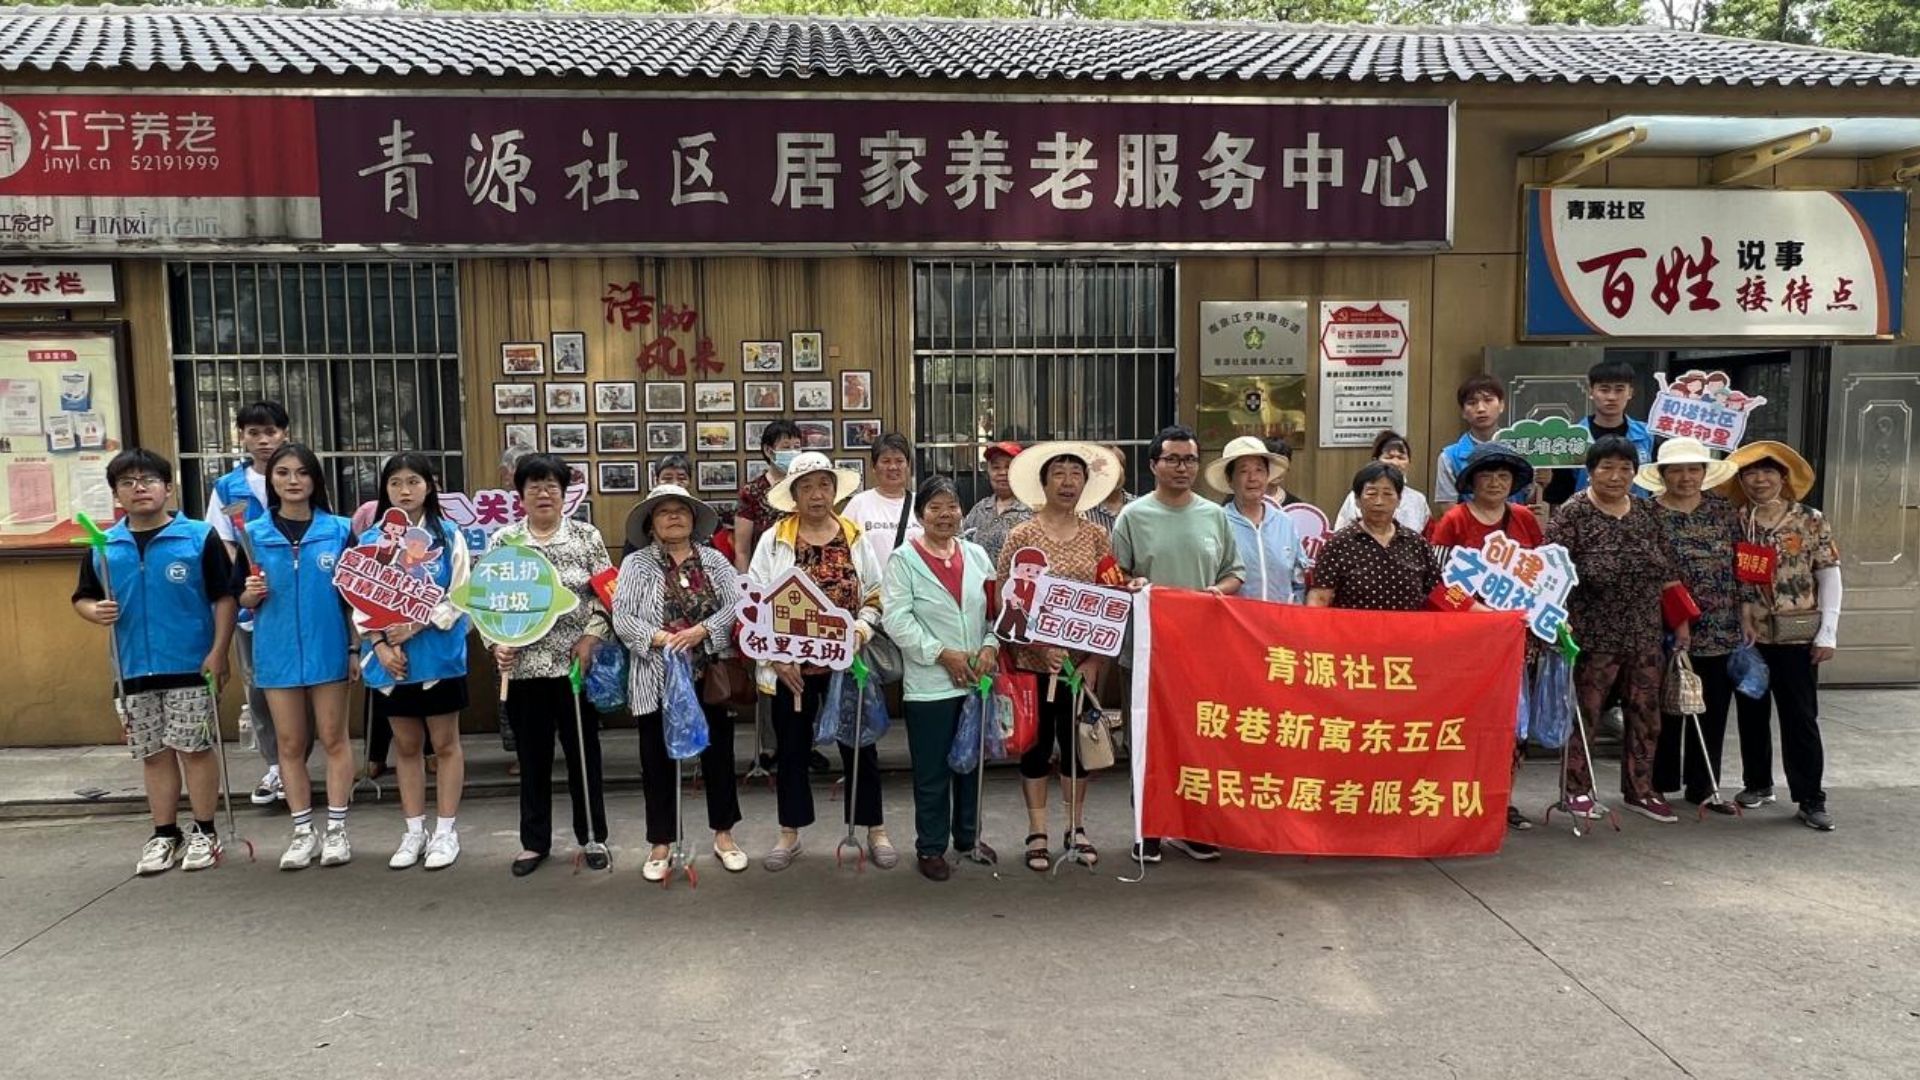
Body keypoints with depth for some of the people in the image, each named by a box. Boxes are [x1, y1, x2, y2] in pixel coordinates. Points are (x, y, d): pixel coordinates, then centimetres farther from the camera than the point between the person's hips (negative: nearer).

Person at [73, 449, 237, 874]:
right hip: (133, 671, 4)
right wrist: (95, 611, -8)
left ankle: (205, 833, 15)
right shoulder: (103, 548, 5)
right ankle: (164, 835, 23)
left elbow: (224, 597, -6)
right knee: (153, 754, 12)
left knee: (194, 749, 3)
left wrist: (218, 652, -12)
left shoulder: (200, 537, -6)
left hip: (191, 667, -4)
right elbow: (82, 598, 15)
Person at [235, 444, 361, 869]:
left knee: (334, 739, 6)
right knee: (290, 744, 9)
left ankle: (336, 829, 15)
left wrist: (356, 647, -2)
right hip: (277, 654, 2)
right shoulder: (253, 534, 2)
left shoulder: (339, 531, -2)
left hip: (328, 651, -2)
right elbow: (242, 600, 7)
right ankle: (303, 832, 20)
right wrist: (252, 593, -15)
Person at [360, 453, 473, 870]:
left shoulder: (448, 536, -3)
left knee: (445, 743, 6)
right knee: (406, 745, 12)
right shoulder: (371, 541, 4)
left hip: (439, 653, -3)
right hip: (392, 657, 3)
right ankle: (414, 832, 22)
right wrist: (380, 645, -11)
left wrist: (415, 626, -17)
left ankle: (446, 831, 15)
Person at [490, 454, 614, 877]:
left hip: (576, 663, -1)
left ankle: (592, 836, 22)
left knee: (583, 750, 8)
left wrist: (590, 639, -11)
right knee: (532, 755, 11)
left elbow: (607, 595, 0)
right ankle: (534, 841, 24)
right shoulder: (502, 541, 4)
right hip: (523, 665, 1)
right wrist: (497, 643, -10)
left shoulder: (586, 536, 1)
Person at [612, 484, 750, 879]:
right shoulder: (636, 563, 1)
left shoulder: (715, 560, 6)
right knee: (658, 761, 6)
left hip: (711, 674, 2)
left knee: (718, 753, 9)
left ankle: (723, 835, 25)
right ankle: (662, 844, 18)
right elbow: (621, 618, -8)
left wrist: (699, 632, -19)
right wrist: (663, 640, -20)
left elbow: (737, 604, -5)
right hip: (658, 680, -1)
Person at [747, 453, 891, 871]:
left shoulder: (856, 539, 4)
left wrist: (859, 631, -12)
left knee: (859, 745, 8)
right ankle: (790, 833, 24)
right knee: (791, 748, 10)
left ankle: (875, 831, 21)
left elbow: (877, 596, 6)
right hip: (790, 665, 0)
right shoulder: (773, 541, -1)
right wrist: (776, 656, -10)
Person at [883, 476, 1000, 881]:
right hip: (929, 684, -5)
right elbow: (896, 618, -14)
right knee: (932, 771, 4)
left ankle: (968, 835, 35)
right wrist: (942, 654, -17)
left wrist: (990, 646, -8)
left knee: (972, 761, 17)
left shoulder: (976, 555, 8)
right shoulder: (904, 559, -7)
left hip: (975, 679, 5)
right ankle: (931, 847, 19)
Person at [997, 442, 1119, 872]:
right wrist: (1042, 649, -15)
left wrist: (1096, 659, -4)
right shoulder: (1021, 536, -4)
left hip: (1084, 660, 2)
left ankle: (1076, 828, 26)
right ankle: (1037, 834, 18)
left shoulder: (1097, 537, 4)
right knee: (1037, 744, 6)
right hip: (1033, 659, -2)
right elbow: (1006, 603, -6)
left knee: (1077, 742, 10)